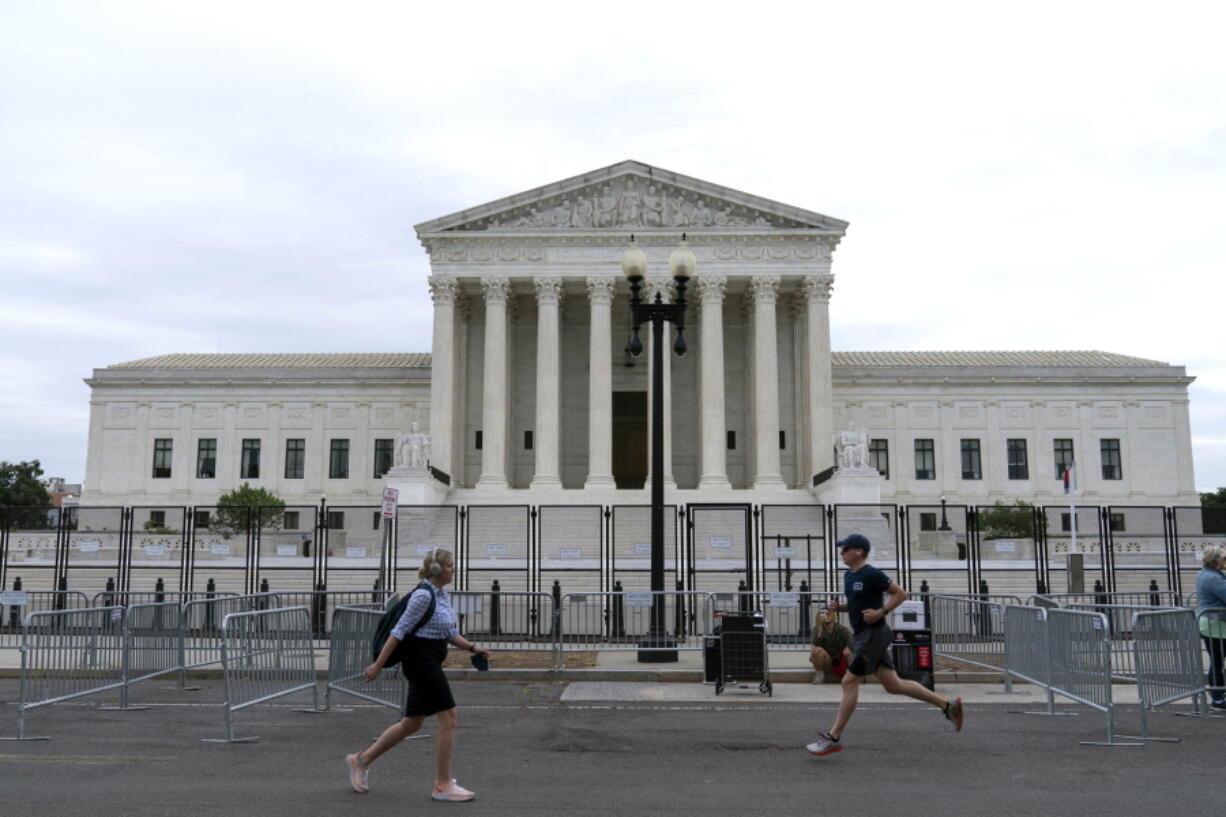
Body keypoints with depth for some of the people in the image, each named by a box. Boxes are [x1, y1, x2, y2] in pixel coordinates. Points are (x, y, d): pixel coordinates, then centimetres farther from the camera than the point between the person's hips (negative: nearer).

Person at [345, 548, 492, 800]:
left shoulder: (443, 595, 12)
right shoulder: (423, 595, -17)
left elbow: (450, 633, 18)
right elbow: (399, 630, -17)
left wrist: (472, 647, 5)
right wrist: (378, 665, -16)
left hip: (431, 663, 10)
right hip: (420, 661, -10)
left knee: (412, 723, 15)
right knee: (449, 718, -7)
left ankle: (361, 760, 28)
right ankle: (443, 785, 1)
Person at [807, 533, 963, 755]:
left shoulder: (872, 575, -13)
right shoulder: (849, 575, 13)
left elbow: (901, 594, -9)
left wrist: (881, 612, -19)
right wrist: (838, 606, 5)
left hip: (873, 635, -9)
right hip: (861, 635, 9)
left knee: (849, 683, -7)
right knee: (893, 684, 11)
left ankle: (833, 738, -1)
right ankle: (948, 705, 21)